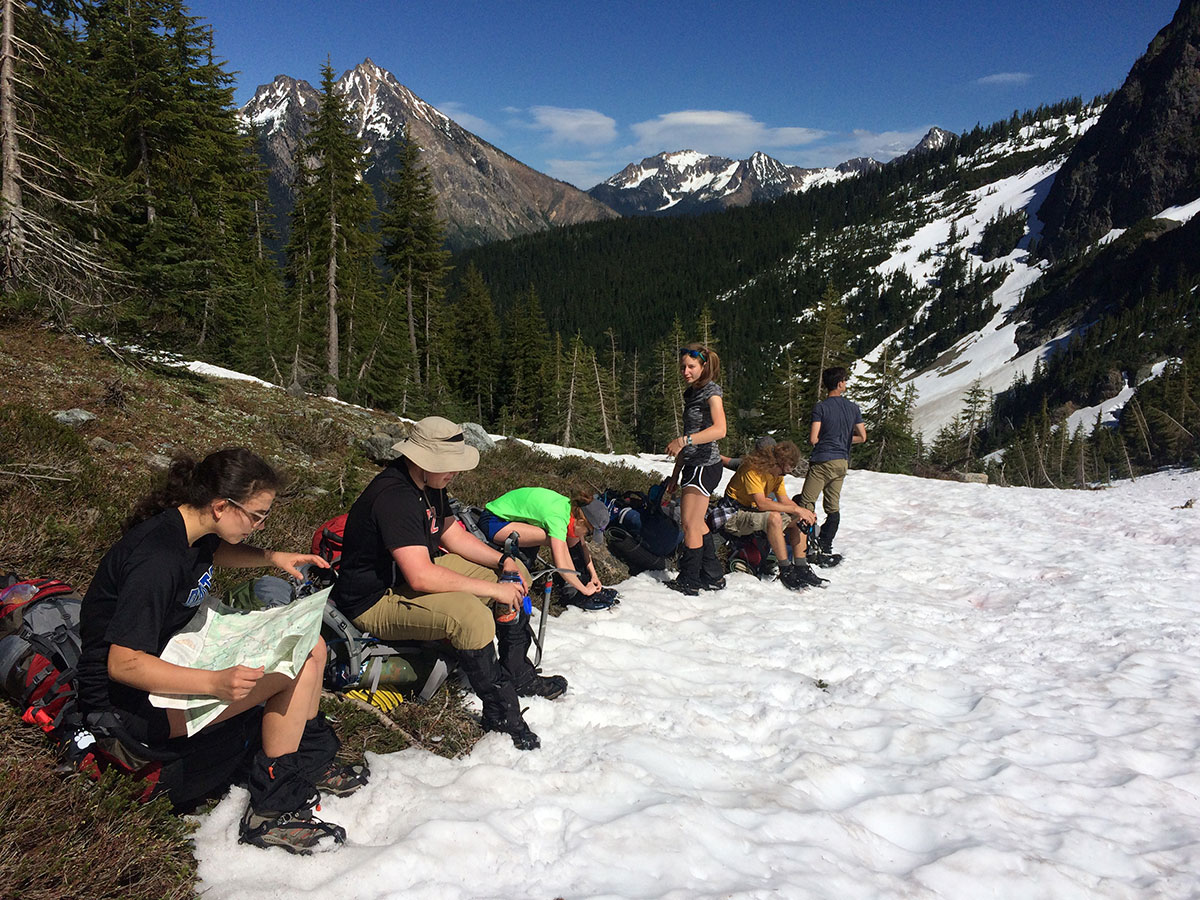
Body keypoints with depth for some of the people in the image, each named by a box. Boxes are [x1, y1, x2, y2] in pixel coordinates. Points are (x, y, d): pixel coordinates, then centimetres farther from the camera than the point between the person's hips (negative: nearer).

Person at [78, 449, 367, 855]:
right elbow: (122, 664, -31)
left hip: (173, 658, 10)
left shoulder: (192, 529, -2)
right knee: (297, 662, -21)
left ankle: (310, 764, 19)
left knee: (311, 646, 5)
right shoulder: (157, 558, -30)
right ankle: (269, 813, -10)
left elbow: (218, 551, 24)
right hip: (129, 704, -10)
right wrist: (216, 683, -41)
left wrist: (271, 557, 5)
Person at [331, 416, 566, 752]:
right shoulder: (393, 497, -30)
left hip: (417, 571, 10)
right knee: (471, 615, -35)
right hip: (376, 599, -10)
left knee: (517, 574, 7)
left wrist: (502, 561, -4)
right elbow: (421, 576, -37)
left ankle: (518, 674, 14)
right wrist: (493, 589, -31)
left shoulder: (430, 484, 1)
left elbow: (453, 535, 12)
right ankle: (500, 711, -15)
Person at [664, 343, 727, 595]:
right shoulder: (691, 393, 15)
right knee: (697, 523, 14)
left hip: (705, 466, -9)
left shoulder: (711, 391, -11)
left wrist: (683, 440, -32)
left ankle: (689, 581, 2)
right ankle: (713, 576, 24)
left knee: (690, 524, -6)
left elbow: (719, 429, -27)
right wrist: (677, 471, 20)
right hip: (693, 465, 9)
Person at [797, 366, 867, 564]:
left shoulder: (820, 407, -9)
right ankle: (826, 547, 11)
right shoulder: (853, 408, 5)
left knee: (807, 503, -1)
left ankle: (809, 548, -9)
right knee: (833, 506, 11)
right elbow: (862, 437, 10)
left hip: (822, 462, -5)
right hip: (842, 462, 5)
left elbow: (813, 439, -13)